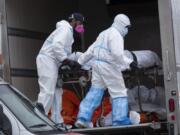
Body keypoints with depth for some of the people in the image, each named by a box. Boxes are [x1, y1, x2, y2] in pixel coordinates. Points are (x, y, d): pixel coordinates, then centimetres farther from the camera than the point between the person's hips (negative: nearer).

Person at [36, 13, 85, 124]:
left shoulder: (68, 31, 24)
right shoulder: (65, 29, -10)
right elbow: (57, 46, -24)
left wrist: (72, 60, 7)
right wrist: (67, 60, -21)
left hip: (52, 62, 11)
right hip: (48, 60, -11)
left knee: (56, 92, 10)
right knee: (47, 92, -15)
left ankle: (57, 121, 11)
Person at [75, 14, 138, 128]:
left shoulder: (103, 34, 21)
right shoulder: (116, 35, -8)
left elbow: (91, 50, 24)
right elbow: (117, 54, -22)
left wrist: (80, 62, 27)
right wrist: (129, 63, -19)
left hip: (97, 64, 9)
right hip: (109, 67, -9)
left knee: (94, 92, 10)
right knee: (119, 93, -2)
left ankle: (83, 119, 4)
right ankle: (120, 120, -4)